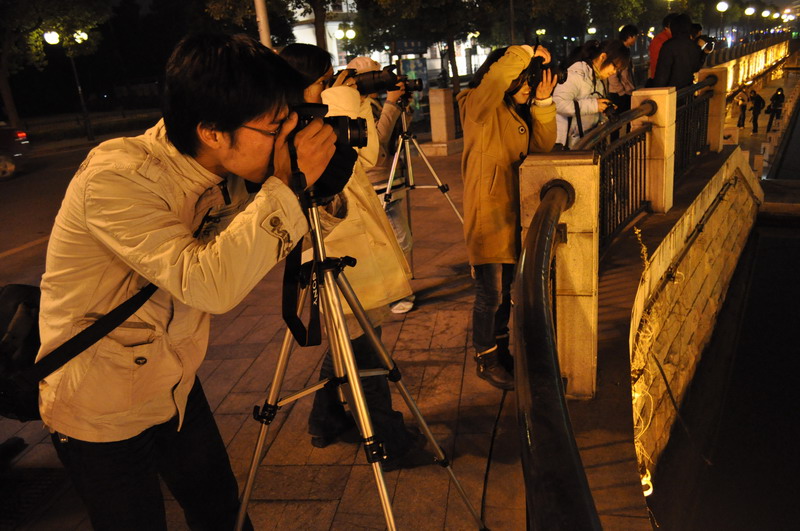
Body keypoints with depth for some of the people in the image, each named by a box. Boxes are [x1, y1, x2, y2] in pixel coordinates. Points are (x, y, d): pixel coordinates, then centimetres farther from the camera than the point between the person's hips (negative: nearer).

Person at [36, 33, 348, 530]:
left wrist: (316, 183, -15)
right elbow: (208, 283, -40)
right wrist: (288, 185, -35)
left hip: (177, 390, 6)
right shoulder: (116, 176, -30)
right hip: (102, 415, -6)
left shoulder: (225, 174, -9)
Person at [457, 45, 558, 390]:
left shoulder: (519, 111, 13)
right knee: (490, 293, -1)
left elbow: (543, 146, 5)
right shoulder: (477, 105, -10)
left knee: (506, 288, 16)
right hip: (486, 212, -8)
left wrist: (543, 103, -6)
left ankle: (500, 349, 32)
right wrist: (528, 53, -19)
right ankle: (485, 359, 16)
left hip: (513, 211, 8)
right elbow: (495, 79, -31)